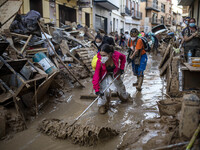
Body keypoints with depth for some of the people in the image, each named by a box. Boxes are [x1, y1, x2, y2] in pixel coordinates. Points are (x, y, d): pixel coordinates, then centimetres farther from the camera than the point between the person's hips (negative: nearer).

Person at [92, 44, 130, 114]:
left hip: (114, 74, 3)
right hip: (105, 76, -3)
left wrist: (121, 68, -9)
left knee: (120, 85, 24)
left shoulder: (116, 54, -34)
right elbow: (96, 76, -35)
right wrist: (97, 90, -40)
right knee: (105, 90, -23)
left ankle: (124, 96, 59)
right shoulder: (100, 61, -38)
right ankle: (102, 105, 5)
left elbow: (123, 57, -7)